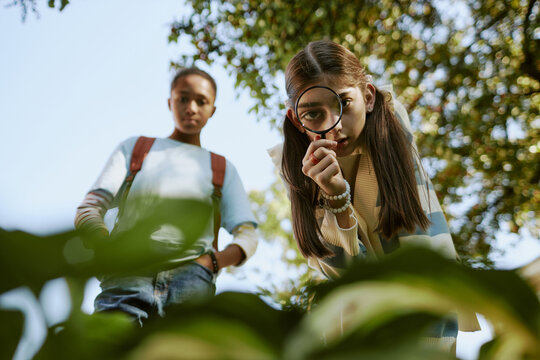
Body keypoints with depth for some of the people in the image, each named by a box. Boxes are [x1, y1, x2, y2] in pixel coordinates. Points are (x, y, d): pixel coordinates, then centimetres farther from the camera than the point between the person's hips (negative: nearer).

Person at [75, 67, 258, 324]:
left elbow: (247, 236, 14)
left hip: (191, 277, 1)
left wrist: (213, 261, -9)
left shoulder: (222, 169, 26)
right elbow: (87, 213, 13)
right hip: (128, 277, 0)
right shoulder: (134, 148, 23)